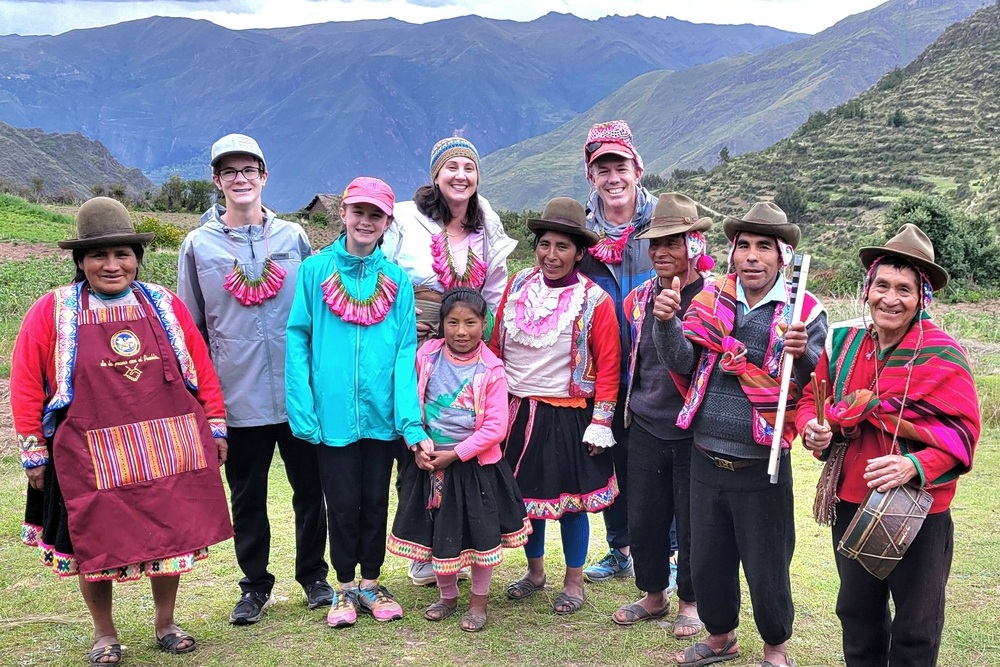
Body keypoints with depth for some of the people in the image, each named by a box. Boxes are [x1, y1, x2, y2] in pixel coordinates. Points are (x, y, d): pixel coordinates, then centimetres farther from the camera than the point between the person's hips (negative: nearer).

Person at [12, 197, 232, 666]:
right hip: (92, 461, -2)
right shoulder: (53, 312, -3)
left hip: (170, 451, 2)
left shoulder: (165, 305, 3)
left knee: (172, 536, 11)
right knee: (94, 546, 9)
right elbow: (26, 386, 0)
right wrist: (33, 453, -1)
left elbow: (201, 368, 7)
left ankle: (165, 623, 33)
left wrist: (215, 427, 7)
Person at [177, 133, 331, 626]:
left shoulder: (293, 237, 4)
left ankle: (313, 575, 27)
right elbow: (191, 327, 8)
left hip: (298, 391, 0)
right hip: (238, 396, 0)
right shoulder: (199, 245, 3)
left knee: (309, 488, 9)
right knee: (247, 497, 10)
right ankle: (255, 584, 26)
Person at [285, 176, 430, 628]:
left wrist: (410, 420, -10)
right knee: (343, 503, 8)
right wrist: (302, 409, -10)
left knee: (376, 501, 13)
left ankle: (371, 584, 30)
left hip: (381, 415, 2)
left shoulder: (396, 279, 2)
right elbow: (298, 339, -2)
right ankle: (345, 587, 27)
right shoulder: (316, 270, -2)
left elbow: (405, 352, -1)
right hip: (333, 414, -1)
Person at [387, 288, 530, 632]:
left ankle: (479, 602, 28)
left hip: (475, 464, -3)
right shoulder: (427, 356, -4)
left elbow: (495, 427, -15)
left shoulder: (491, 369, -13)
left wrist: (455, 454, -16)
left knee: (480, 533, 7)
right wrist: (417, 445, -9)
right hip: (429, 461, 3)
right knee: (437, 533, 13)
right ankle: (447, 596, 35)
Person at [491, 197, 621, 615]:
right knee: (523, 492, 14)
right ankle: (534, 571, 35)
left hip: (567, 416, -4)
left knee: (570, 499, 6)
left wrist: (600, 423, -10)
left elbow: (608, 367, -8)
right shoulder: (517, 286, 3)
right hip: (516, 411, 4)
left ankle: (574, 581, 24)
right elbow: (496, 346, 9)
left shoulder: (594, 301, -9)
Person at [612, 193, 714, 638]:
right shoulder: (640, 298, 6)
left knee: (692, 521, 8)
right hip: (646, 426, 5)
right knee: (642, 517, 13)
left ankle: (690, 601, 28)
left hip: (694, 429, -5)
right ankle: (653, 596, 33)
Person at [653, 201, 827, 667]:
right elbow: (682, 363, -4)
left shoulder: (804, 312, -7)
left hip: (762, 468, -3)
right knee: (706, 562, 18)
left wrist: (803, 354, -31)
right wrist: (667, 322, -22)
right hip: (706, 461, 4)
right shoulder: (710, 299, 2)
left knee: (766, 570, 10)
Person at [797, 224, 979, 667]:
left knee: (915, 631, 12)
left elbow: (962, 433, -14)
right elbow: (812, 399, 10)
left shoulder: (943, 357, -13)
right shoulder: (843, 343, 0)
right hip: (851, 502, 4)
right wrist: (814, 429, -12)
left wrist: (916, 466, -31)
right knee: (857, 614, 22)